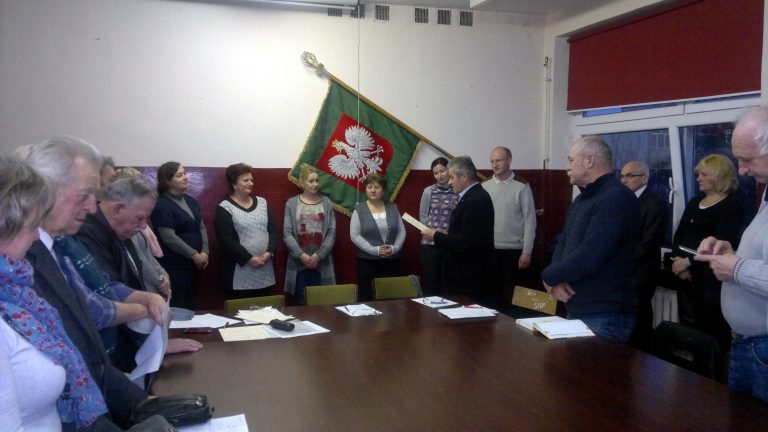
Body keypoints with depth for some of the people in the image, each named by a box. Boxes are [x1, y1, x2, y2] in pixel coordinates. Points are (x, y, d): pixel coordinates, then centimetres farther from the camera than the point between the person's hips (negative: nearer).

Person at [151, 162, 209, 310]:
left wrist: (204, 252, -2)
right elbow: (169, 238, -19)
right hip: (174, 265, -7)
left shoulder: (190, 201, 12)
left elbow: (201, 227, 13)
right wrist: (195, 255, -15)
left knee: (192, 306, 13)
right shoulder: (162, 205, -12)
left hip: (194, 264, 8)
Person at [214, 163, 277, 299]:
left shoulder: (262, 202, 12)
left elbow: (273, 230, 8)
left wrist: (269, 252, -8)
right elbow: (225, 239, -12)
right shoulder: (225, 208, -4)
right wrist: (249, 258, -16)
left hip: (265, 270, 5)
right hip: (239, 273, -4)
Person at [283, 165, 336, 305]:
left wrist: (318, 255, -9)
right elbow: (287, 234, -3)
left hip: (322, 263, 1)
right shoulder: (292, 203, 2)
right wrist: (302, 255, -13)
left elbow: (332, 233, 1)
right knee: (300, 302, 4)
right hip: (299, 262, -1)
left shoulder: (327, 203, 6)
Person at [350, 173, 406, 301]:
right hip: (368, 262, -3)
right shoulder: (359, 209, -1)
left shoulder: (393, 207, 9)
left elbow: (401, 231, 8)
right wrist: (374, 250, -16)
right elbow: (354, 235, -7)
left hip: (392, 261, 3)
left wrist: (395, 247, -10)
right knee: (367, 298, 1)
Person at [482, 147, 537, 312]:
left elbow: (530, 220, -4)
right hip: (488, 249, 3)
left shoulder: (521, 187, -3)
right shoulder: (484, 187, 5)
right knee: (490, 292, 9)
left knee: (510, 295, 4)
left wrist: (526, 252, -9)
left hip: (513, 249, -3)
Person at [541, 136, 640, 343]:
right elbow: (563, 243, 13)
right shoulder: (582, 199, 16)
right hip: (576, 310, 9)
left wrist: (548, 276, -11)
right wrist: (556, 281, -7)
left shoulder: (616, 199, -19)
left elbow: (588, 258, -27)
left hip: (605, 317, -9)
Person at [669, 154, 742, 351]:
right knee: (688, 327, 9)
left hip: (712, 278, -6)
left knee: (711, 333, -3)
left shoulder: (732, 205, -5)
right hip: (686, 277, 6)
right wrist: (678, 259, -7)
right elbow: (678, 236, 11)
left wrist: (688, 261, -14)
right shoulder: (694, 203, 16)